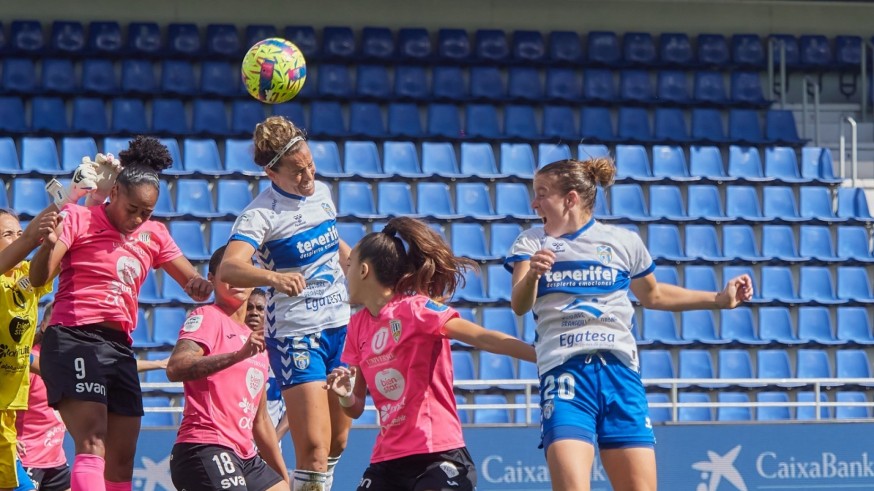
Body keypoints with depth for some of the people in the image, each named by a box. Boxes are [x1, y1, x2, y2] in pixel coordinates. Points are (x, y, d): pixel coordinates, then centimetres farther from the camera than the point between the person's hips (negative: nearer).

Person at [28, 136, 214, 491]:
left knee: (122, 458, 5)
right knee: (93, 444, -24)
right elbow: (39, 278, -12)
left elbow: (193, 284, 17)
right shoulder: (78, 219, -2)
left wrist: (200, 286, -8)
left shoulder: (153, 235, 14)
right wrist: (48, 244, -34)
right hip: (73, 340, -7)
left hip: (119, 348, 7)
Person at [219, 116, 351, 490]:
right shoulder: (261, 214, -17)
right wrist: (273, 277, -51)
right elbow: (229, 269, -35)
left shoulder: (322, 192, 5)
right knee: (313, 449, -16)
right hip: (296, 336, -7)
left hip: (341, 327, 7)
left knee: (337, 441, 13)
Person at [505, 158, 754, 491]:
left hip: (620, 372, 2)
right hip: (564, 372, -2)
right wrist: (531, 274, -30)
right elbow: (519, 305, -8)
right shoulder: (531, 242, 8)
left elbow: (652, 295, 28)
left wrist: (720, 299, 22)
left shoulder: (624, 242, 11)